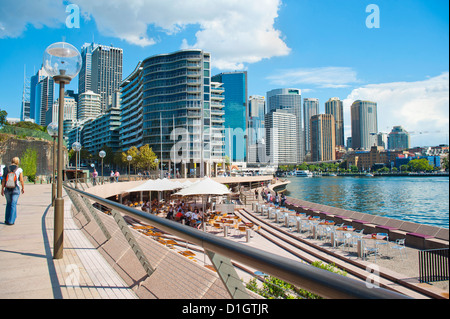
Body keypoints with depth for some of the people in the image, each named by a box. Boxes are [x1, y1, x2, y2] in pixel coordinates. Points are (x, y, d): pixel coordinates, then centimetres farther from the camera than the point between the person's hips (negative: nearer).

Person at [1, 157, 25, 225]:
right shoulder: (19, 170, -7)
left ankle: (7, 220, 23)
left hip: (7, 189, 3)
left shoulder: (6, 169, -1)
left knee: (8, 204, 19)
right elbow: (21, 180, -4)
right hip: (15, 190, -3)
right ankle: (11, 221, 2)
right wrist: (23, 188, 9)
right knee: (13, 205, 3)